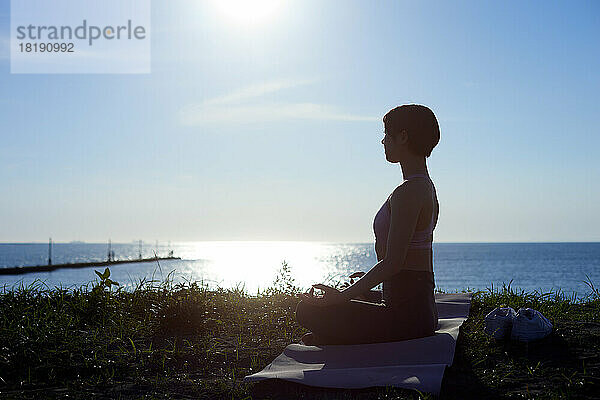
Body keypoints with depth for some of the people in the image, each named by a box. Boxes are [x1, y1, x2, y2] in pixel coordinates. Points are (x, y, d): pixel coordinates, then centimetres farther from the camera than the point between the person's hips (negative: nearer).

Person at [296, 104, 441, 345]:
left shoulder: (408, 193, -18)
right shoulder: (426, 187, 14)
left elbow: (392, 262, -22)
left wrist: (343, 295, -17)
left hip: (406, 313, -10)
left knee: (308, 310, -13)